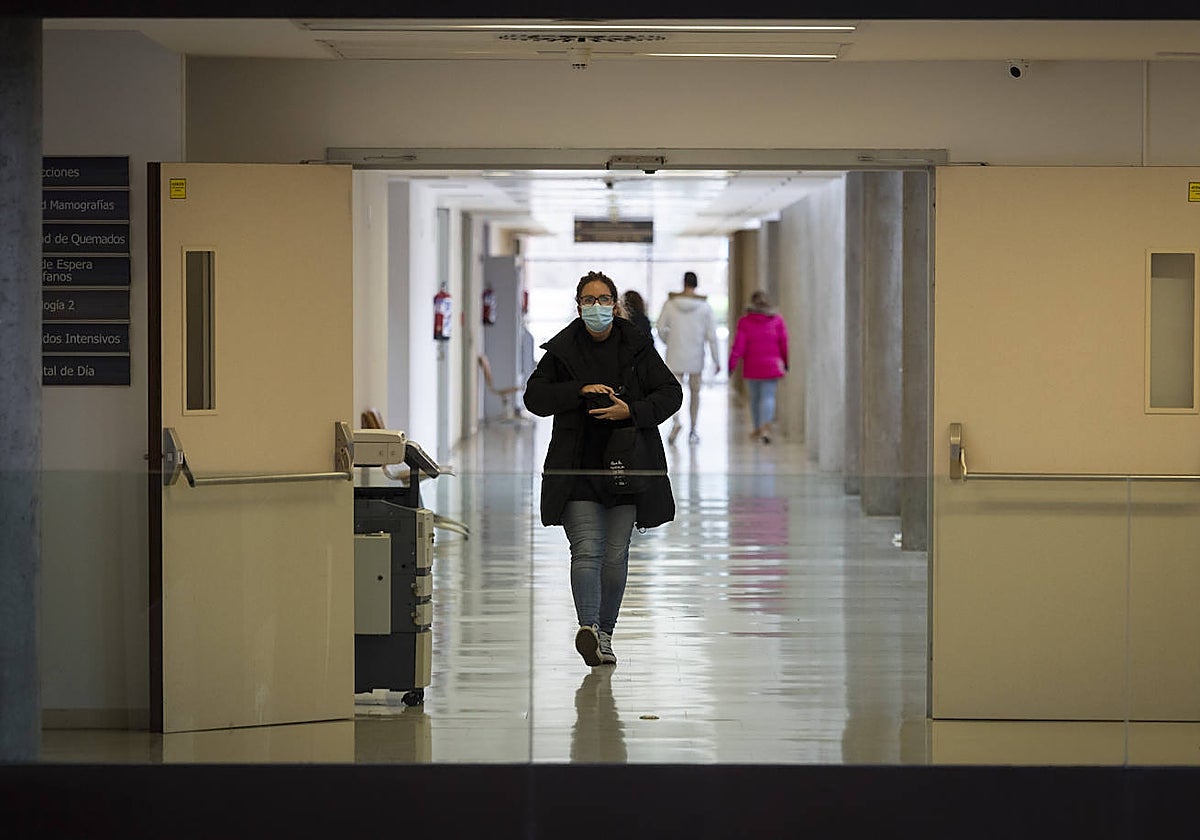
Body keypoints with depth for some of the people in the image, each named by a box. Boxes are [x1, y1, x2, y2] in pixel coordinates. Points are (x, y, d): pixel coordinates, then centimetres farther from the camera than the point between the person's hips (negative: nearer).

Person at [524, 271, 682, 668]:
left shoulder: (638, 348, 5)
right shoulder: (562, 351, 4)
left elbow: (671, 393, 4)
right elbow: (534, 397, 1)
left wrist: (632, 411, -13)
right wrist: (581, 391, -13)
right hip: (578, 467, -1)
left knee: (616, 554, 5)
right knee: (586, 549, -14)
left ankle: (605, 634, 15)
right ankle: (588, 627, -27)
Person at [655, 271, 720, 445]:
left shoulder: (670, 304, -4)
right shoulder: (704, 306, -5)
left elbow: (661, 328, -1)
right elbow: (711, 335, -5)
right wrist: (716, 360, 0)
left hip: (675, 354, -1)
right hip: (696, 356, 1)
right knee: (695, 392, 16)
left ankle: (676, 422, -24)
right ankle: (692, 430, 18)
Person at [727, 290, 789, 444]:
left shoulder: (744, 321, -3)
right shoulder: (777, 320, 0)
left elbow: (738, 346, -8)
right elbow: (784, 344, 2)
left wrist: (731, 366, -5)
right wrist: (786, 362, 13)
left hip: (752, 367, 0)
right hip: (772, 366, 0)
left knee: (755, 398, 14)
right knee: (768, 396, -5)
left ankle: (758, 429, 25)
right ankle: (766, 427, -25)